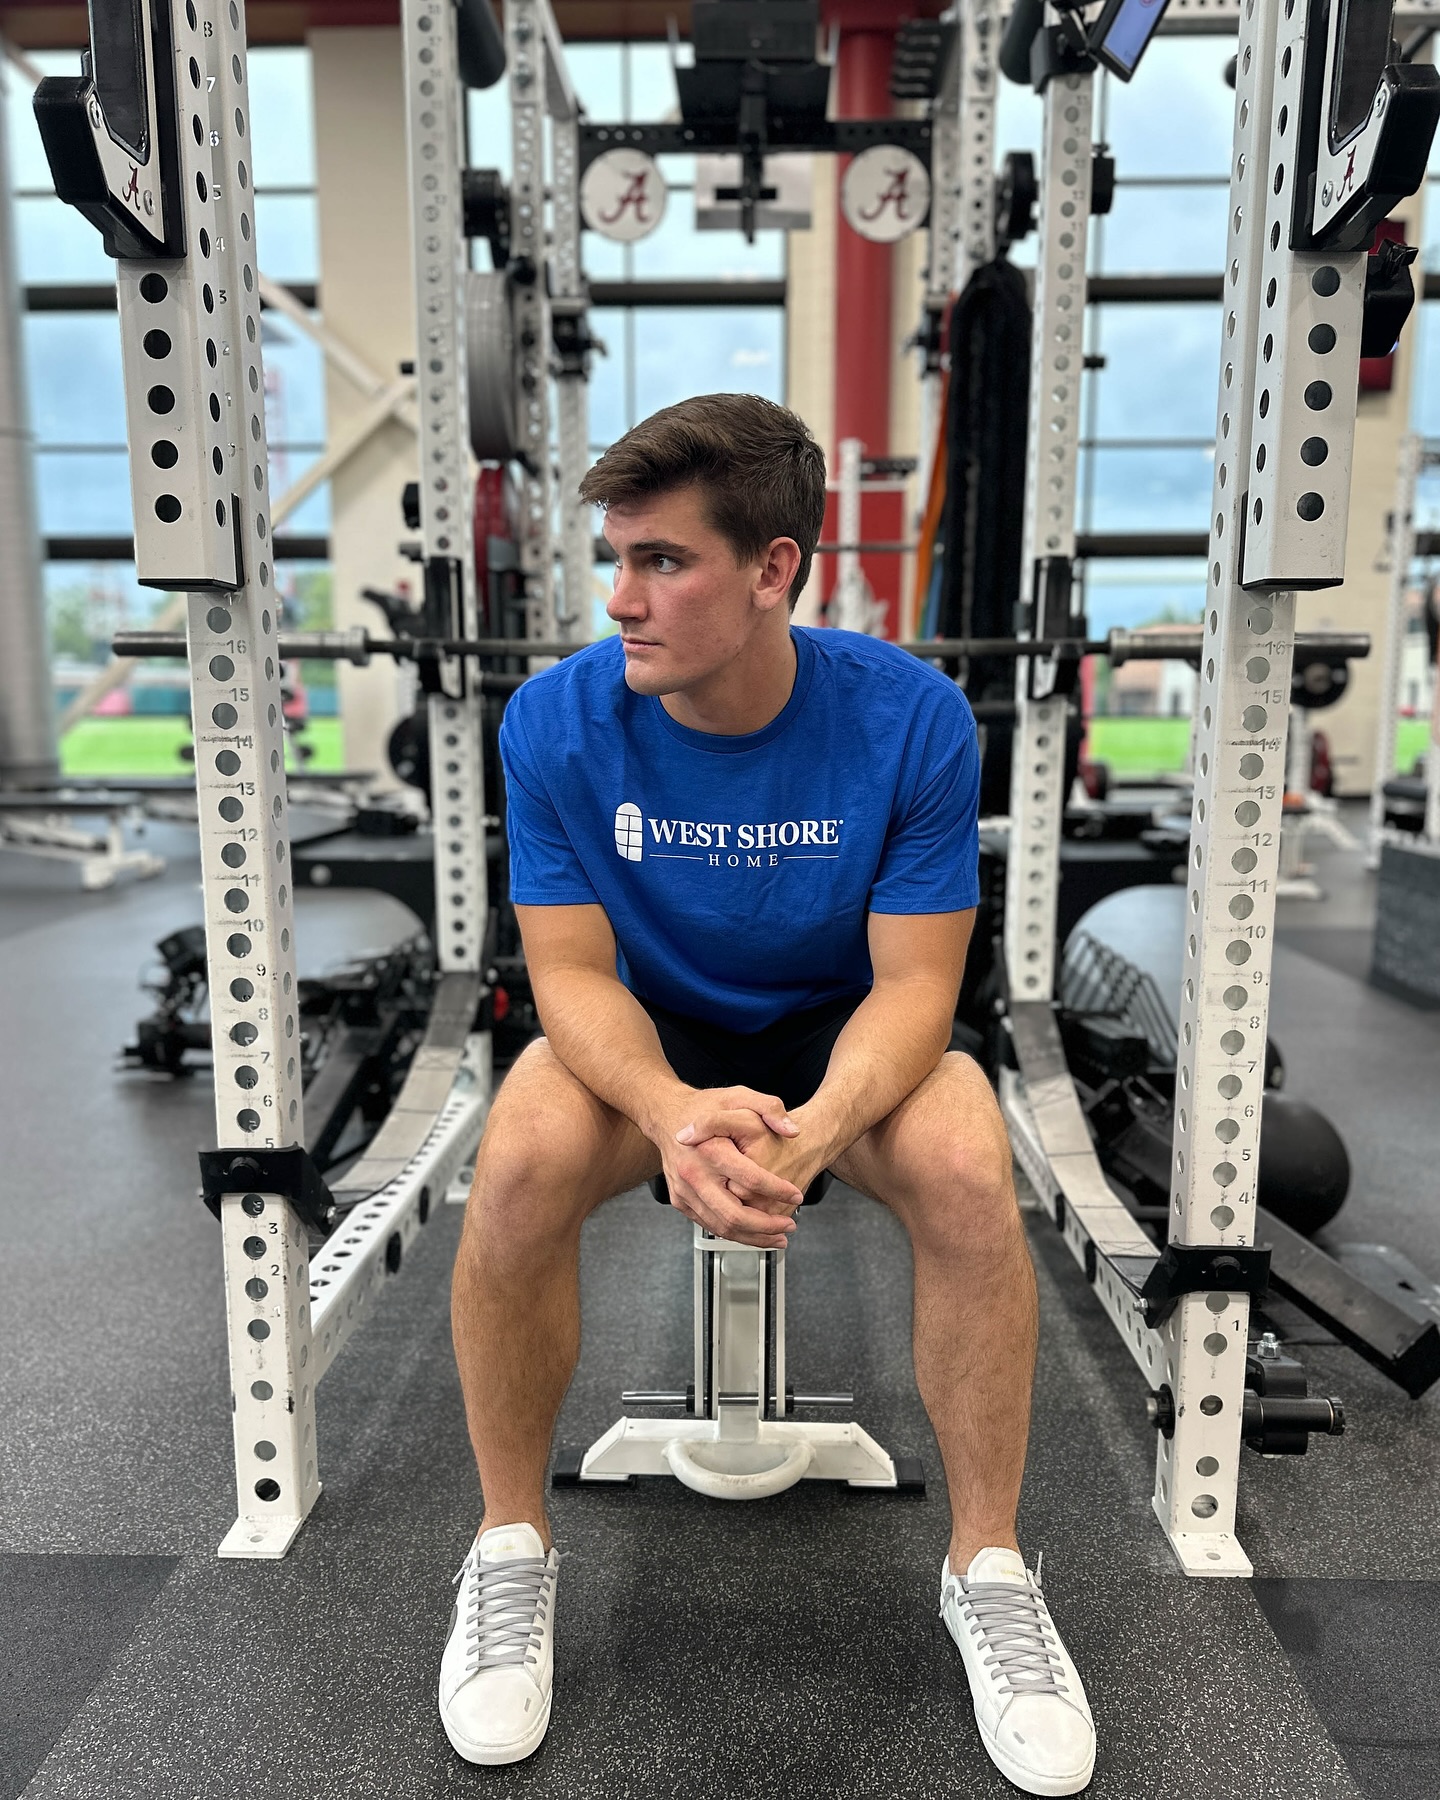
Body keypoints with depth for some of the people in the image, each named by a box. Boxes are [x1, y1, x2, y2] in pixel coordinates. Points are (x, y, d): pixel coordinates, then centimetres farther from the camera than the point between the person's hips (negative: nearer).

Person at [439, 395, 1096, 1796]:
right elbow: (574, 970, -16)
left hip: (842, 1030, 0)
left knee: (968, 1175, -30)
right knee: (520, 1166, -30)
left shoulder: (911, 717, -21)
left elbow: (911, 981, -18)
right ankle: (511, 1547, -4)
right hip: (649, 1034, 1)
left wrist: (816, 1128, -38)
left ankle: (987, 1565, -5)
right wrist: (674, 1112, -37)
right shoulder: (557, 722, -18)